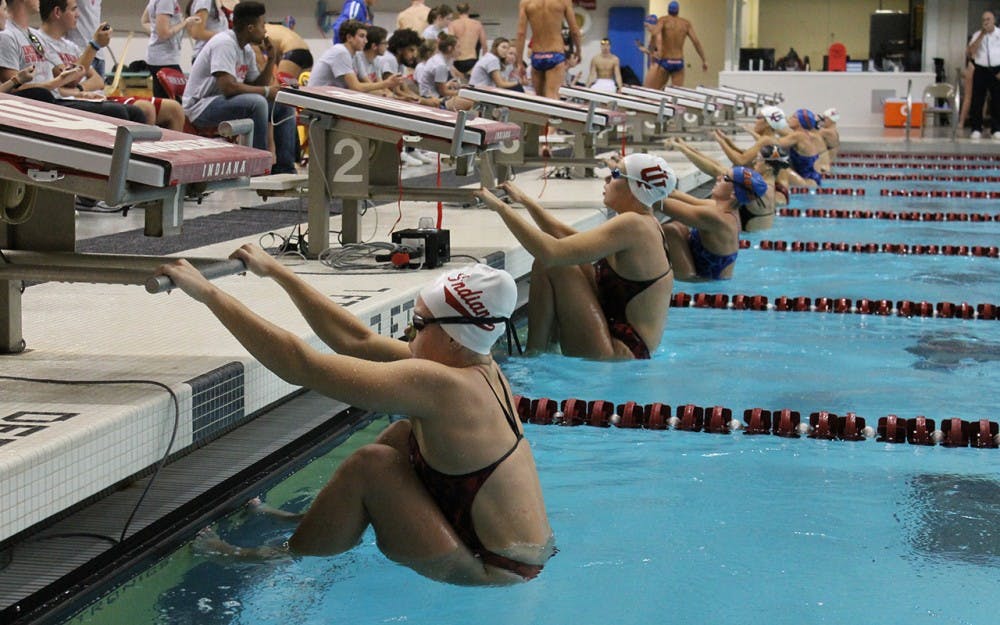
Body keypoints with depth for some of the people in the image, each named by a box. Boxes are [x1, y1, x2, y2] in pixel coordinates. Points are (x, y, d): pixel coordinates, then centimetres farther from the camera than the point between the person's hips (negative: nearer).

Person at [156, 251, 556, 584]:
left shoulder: (439, 385, -25)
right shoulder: (480, 369, 1)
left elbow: (299, 365, -24)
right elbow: (355, 340, 9)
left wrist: (208, 293, -18)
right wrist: (275, 270, 12)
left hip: (494, 571, -9)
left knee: (372, 464, -12)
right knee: (402, 438, 15)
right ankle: (309, 520, 26)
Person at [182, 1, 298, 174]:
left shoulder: (246, 50, 9)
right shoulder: (225, 44, -19)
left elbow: (257, 85, 14)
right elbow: (228, 87, -29)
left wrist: (271, 59, 1)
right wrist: (266, 91, -22)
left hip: (226, 101, 10)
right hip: (201, 107, -10)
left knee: (285, 106, 4)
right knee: (257, 102, -32)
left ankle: (284, 168, 1)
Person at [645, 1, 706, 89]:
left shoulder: (663, 20, 3)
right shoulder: (686, 23, 10)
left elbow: (657, 33, -18)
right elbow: (696, 41, 2)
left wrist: (659, 50, -33)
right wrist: (704, 61, 6)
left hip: (664, 62, -3)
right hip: (679, 63, 3)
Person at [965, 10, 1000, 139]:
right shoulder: (977, 35, 7)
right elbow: (971, 51, -7)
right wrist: (981, 36, -11)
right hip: (981, 70, 1)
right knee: (977, 100, -2)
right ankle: (976, 129, 5)